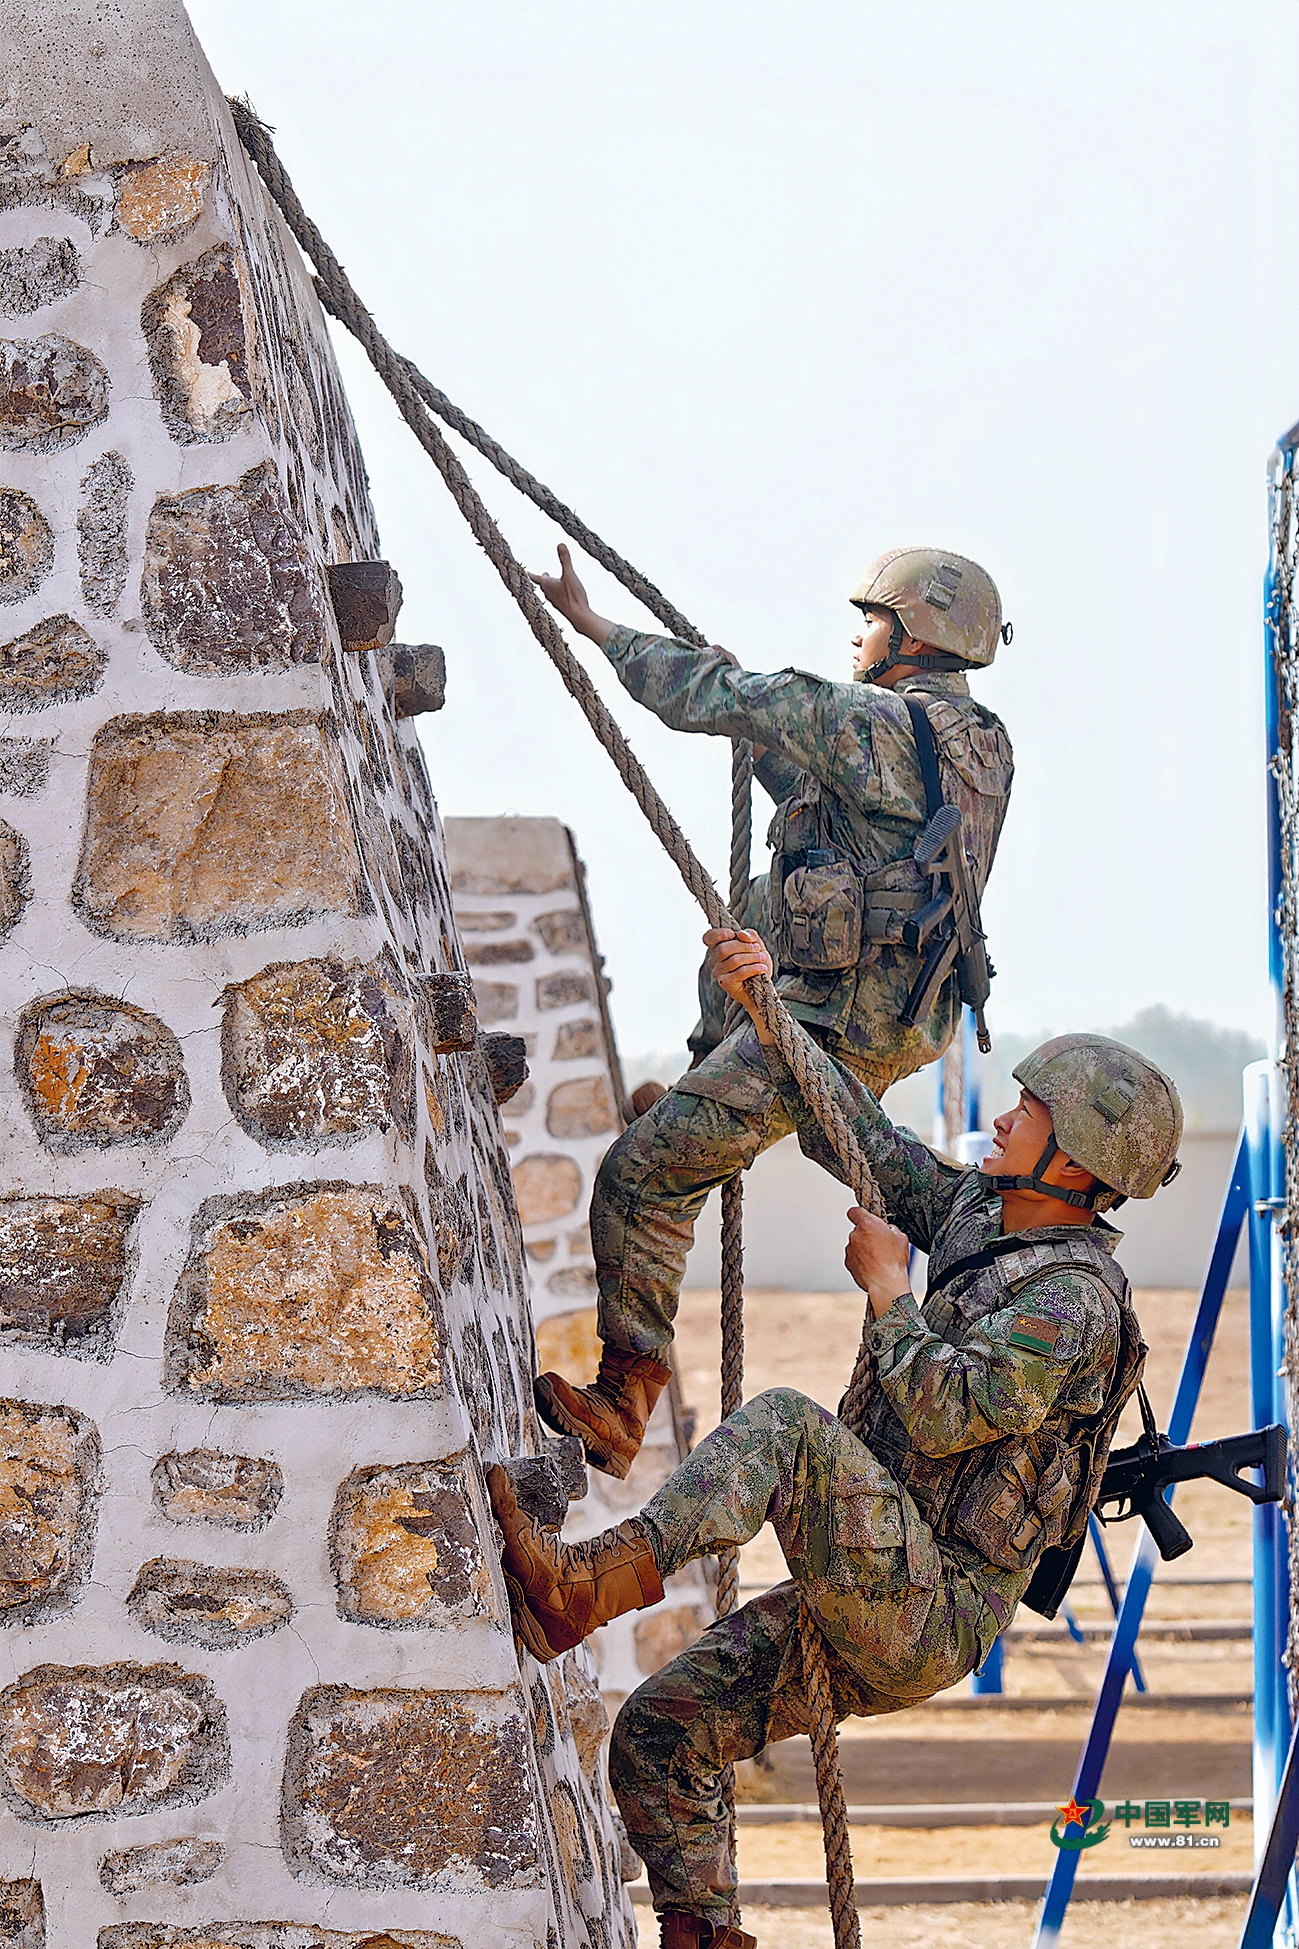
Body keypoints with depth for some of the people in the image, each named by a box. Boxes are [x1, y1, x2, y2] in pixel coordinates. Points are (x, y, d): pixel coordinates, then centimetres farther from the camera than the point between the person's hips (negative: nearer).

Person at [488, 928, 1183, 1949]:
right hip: (867, 1612, 9)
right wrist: (767, 1011, 7)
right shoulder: (979, 1211, 13)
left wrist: (888, 1291, -12)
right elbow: (860, 1135, 17)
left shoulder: (1075, 1298, -15)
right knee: (660, 1732, 2)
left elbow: (945, 1413, -26)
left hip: (934, 1615, -9)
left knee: (790, 1424, -28)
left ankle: (585, 1584, -40)